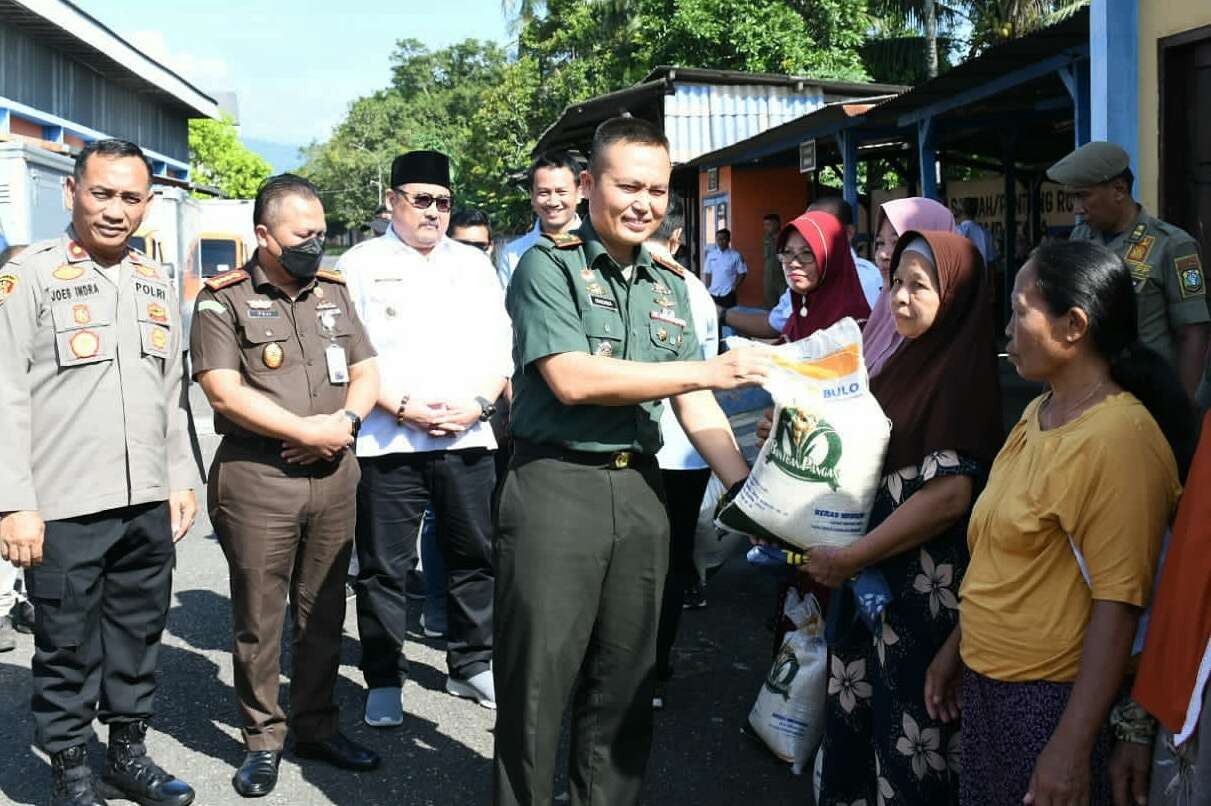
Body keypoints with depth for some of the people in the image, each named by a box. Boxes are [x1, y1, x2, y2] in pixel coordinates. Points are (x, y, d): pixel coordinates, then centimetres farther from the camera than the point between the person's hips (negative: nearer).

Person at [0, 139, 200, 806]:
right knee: (68, 648, 5)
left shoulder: (157, 283, 13)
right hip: (64, 507, -5)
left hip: (148, 504, 6)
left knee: (138, 639, 14)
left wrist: (181, 479, 15)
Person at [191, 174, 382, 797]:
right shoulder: (224, 300, -3)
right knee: (258, 617, 4)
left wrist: (345, 421, -8)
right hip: (256, 477, -4)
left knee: (324, 611, 12)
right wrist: (309, 431, -12)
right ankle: (263, 740, 17)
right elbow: (225, 392, -12)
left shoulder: (333, 292, 13)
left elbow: (366, 371, 13)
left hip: (333, 473, 5)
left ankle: (317, 727, 25)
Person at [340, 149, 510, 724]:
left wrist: (477, 404, -6)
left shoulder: (474, 263, 15)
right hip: (387, 440, -3)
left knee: (475, 556, 10)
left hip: (468, 438, 4)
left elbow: (501, 347, 11)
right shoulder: (361, 264, 3)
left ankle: (471, 666, 25)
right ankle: (383, 681, 16)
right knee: (384, 567, 3)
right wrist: (403, 407, -13)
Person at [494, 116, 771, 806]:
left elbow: (694, 402, 13)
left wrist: (748, 487, -1)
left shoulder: (669, 284, 14)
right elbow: (571, 379, -17)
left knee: (627, 679, 14)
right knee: (539, 679, 2)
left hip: (640, 489, 6)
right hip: (557, 485, -5)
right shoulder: (550, 267, -5)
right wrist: (706, 371, -15)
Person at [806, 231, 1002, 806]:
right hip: (869, 577, 8)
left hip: (923, 585, -8)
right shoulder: (906, 362, 10)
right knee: (856, 712, 16)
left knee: (910, 729, 4)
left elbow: (949, 496, -21)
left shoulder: (962, 373, -15)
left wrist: (850, 558, -17)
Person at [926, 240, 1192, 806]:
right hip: (988, 681, 8)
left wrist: (1072, 747, -23)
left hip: (1052, 698, -8)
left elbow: (1118, 604, -22)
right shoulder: (1040, 412, 6)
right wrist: (957, 646, 18)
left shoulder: (1116, 438, -21)